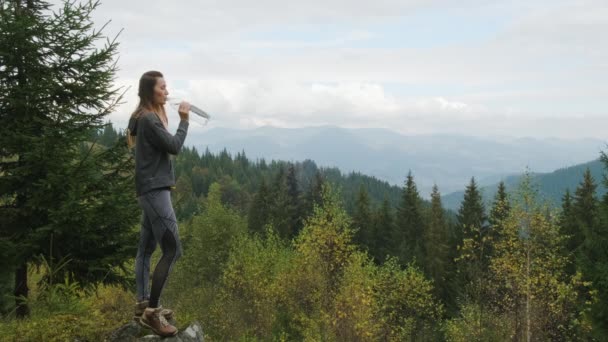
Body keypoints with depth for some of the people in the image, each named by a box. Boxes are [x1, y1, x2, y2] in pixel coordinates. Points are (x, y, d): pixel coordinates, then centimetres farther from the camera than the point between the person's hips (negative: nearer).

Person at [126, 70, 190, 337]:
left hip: (153, 188, 11)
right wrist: (184, 120, -6)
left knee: (147, 248, 12)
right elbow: (174, 147, -15)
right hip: (154, 189, -11)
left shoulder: (149, 117, 16)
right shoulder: (148, 119, -15)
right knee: (172, 250, -14)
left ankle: (143, 305, 18)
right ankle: (151, 312, -13)